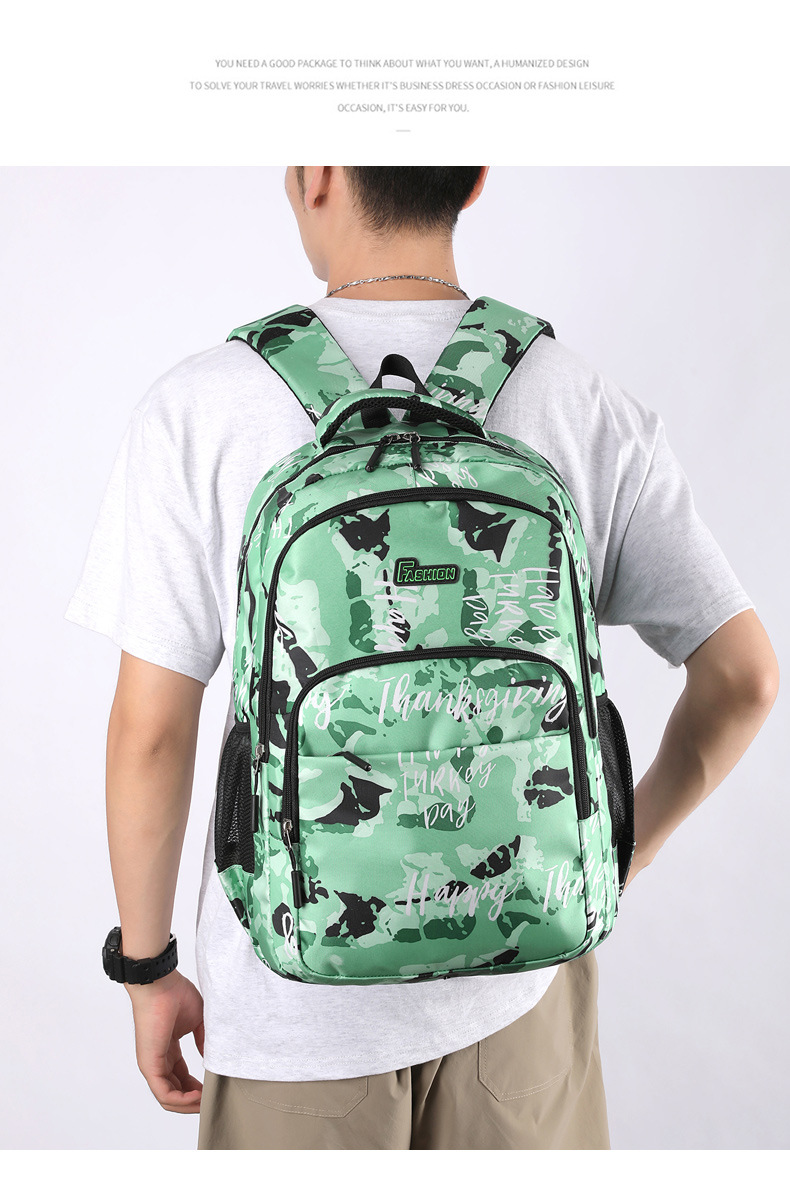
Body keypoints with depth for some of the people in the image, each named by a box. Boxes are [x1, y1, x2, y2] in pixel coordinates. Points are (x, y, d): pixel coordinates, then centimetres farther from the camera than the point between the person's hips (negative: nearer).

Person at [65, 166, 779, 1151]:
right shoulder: (592, 411, -9)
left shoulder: (198, 412, -15)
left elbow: (151, 734, -12)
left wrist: (149, 970, 3)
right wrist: (621, 857, 8)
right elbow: (744, 677, -6)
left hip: (298, 995, -1)